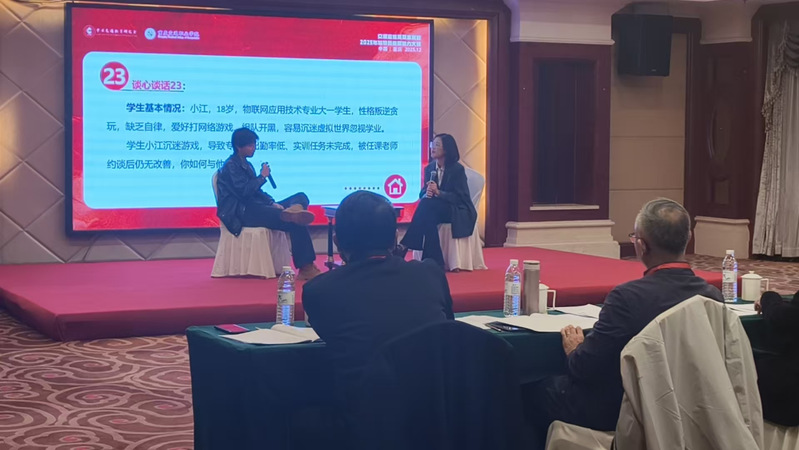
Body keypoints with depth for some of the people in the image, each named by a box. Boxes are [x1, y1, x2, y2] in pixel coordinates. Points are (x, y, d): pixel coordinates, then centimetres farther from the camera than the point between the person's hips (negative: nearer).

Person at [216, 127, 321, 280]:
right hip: (243, 213, -10)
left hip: (253, 208, 10)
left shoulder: (246, 165, 24)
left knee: (301, 197, -4)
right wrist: (263, 176, -7)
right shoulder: (231, 166, -5)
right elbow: (244, 191, -17)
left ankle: (294, 211, -38)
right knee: (296, 224, -24)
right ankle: (306, 268, -28)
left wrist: (273, 203, 4)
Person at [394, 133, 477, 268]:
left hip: (458, 211, -5)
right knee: (428, 217, -34)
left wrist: (438, 192, -26)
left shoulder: (457, 169, -10)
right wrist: (426, 193, -20)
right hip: (436, 208, 5)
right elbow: (422, 193, 6)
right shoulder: (429, 168, 7)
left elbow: (460, 197, -14)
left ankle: (404, 247, -32)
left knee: (427, 205, -33)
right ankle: (435, 261, -34)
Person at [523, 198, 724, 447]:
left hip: (624, 413, -7)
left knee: (535, 390, 15)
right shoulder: (713, 296, -11)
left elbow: (584, 369, -21)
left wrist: (574, 350, 3)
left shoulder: (629, 297, -28)